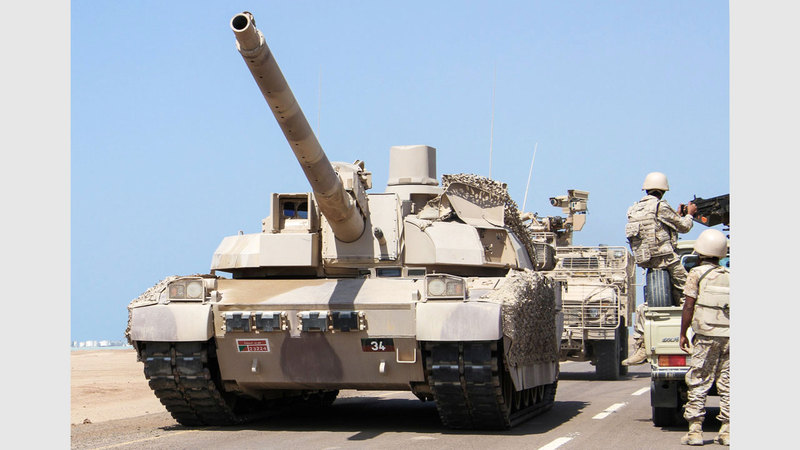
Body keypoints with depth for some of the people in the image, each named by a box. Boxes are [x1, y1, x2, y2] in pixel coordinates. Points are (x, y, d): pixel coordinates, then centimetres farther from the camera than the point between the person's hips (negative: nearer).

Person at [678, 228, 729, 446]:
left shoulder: (697, 273, -1)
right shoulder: (729, 276, 13)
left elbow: (689, 306, -5)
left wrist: (683, 334, 1)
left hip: (706, 337, -4)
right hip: (729, 336, 4)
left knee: (698, 384, -1)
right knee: (726, 385, 7)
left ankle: (695, 431, -4)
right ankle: (727, 431, 5)